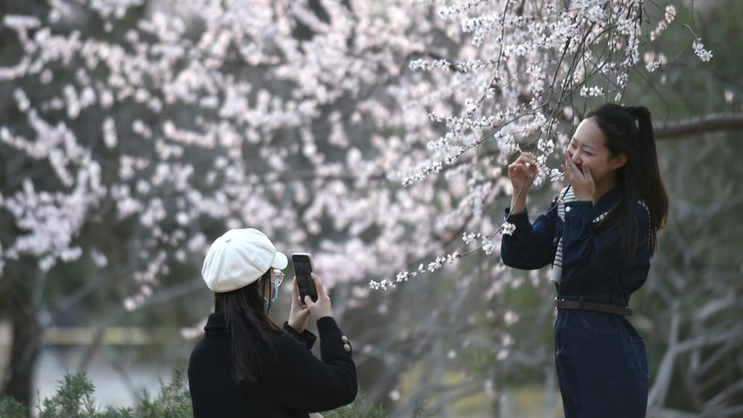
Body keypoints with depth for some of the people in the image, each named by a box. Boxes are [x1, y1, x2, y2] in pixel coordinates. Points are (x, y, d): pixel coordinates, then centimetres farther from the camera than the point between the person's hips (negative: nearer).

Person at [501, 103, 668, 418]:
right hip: (568, 338, 7)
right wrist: (520, 194, -6)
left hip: (607, 346, -7)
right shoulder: (566, 201, 7)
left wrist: (584, 203, -15)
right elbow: (519, 257, 4)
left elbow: (578, 270, -19)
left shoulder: (633, 215, -13)